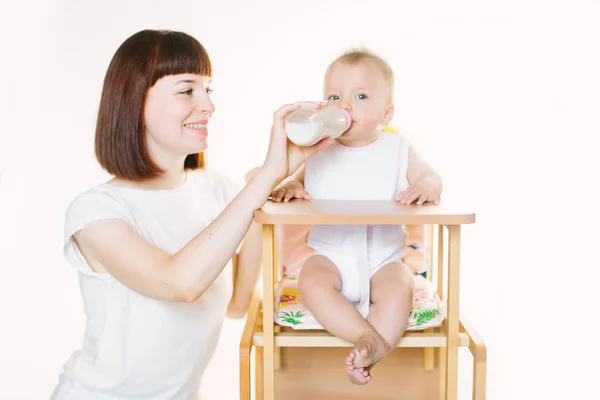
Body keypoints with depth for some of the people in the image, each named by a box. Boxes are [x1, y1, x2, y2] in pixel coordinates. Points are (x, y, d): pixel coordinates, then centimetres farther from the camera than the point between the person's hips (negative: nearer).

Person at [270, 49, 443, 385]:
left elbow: (431, 177, 4)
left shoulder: (397, 150, 2)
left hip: (383, 258, 0)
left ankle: (369, 353, -27)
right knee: (312, 282, -30)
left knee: (399, 289, -31)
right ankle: (374, 338, -33)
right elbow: (298, 179, 14)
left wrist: (425, 187, -21)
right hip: (331, 254, 1)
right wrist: (289, 187, -12)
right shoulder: (318, 152, 5)